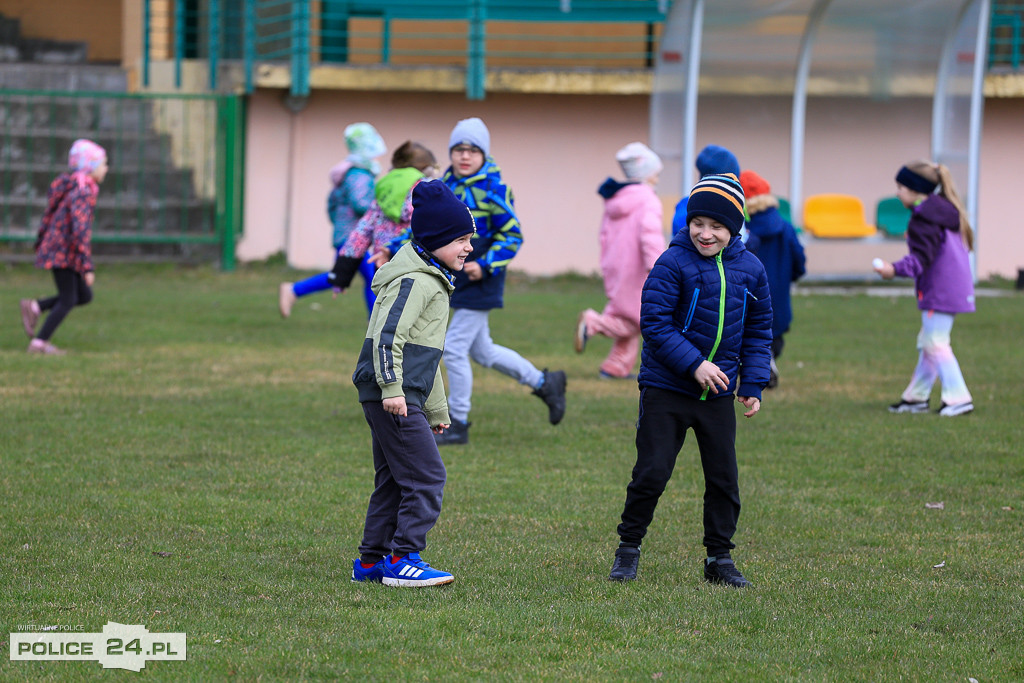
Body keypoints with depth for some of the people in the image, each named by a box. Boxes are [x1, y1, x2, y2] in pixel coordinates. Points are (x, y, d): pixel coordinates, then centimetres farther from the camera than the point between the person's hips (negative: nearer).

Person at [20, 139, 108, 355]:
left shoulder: (76, 188, 10)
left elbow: (49, 213, 20)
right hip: (63, 253, -10)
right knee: (68, 300, -4)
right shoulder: (83, 193, -21)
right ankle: (39, 343, 0)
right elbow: (81, 231, -28)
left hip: (57, 250, 10)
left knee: (84, 296, 12)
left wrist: (40, 242, 31)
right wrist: (88, 266, -29)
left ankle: (34, 307, 12)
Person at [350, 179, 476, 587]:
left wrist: (436, 408, 31)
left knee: (394, 480, 14)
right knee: (427, 477, -11)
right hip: (391, 396, -11)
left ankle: (372, 560, 18)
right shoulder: (414, 282, -13)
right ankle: (404, 559, -10)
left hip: (403, 396, 11)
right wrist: (392, 389, -28)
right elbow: (387, 335, -22)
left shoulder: (432, 280, 21)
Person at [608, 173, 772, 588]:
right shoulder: (673, 263, -12)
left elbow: (758, 331, 11)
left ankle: (720, 558, 17)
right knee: (651, 473, -3)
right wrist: (693, 364, -23)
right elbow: (654, 323, -15)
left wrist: (753, 383, 3)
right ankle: (628, 548, 14)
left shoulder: (750, 270, 2)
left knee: (723, 477, 6)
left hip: (718, 395, 4)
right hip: (666, 389, -4)